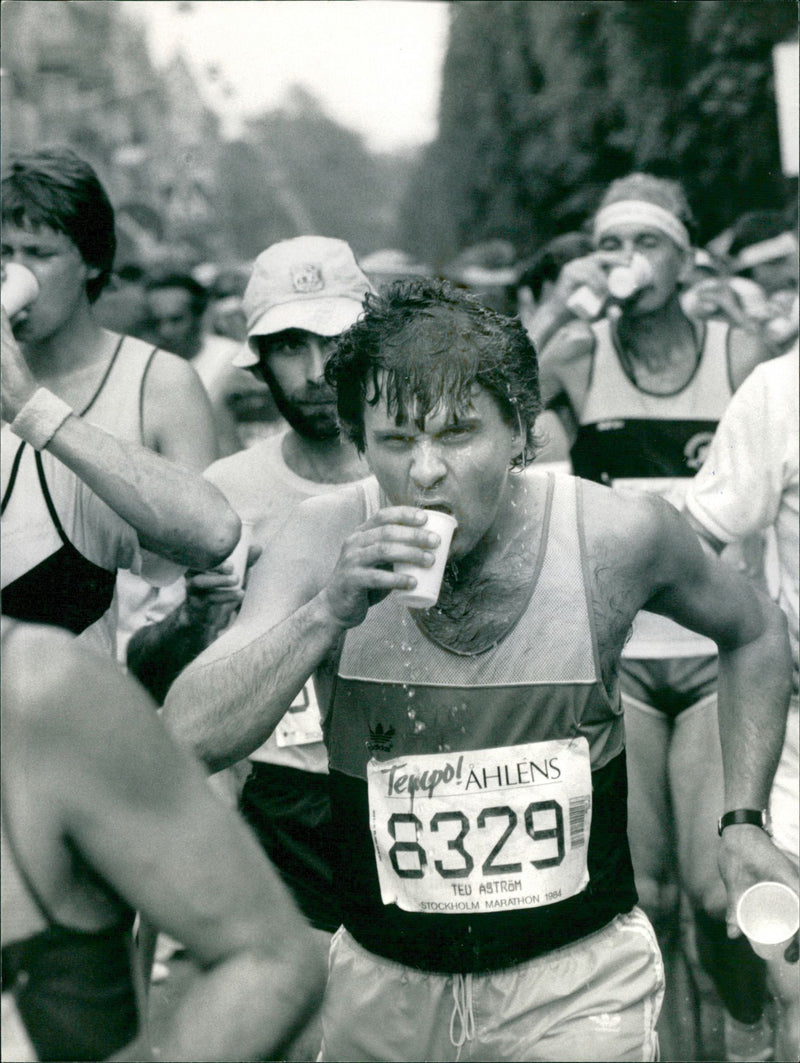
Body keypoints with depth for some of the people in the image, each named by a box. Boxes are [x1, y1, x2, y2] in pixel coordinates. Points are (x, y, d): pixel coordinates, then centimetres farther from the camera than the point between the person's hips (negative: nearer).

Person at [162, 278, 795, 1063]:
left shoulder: (615, 536, -14)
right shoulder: (327, 542, -13)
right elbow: (186, 741, -21)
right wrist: (328, 612, -32)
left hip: (578, 982, -1)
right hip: (384, 984, 2)